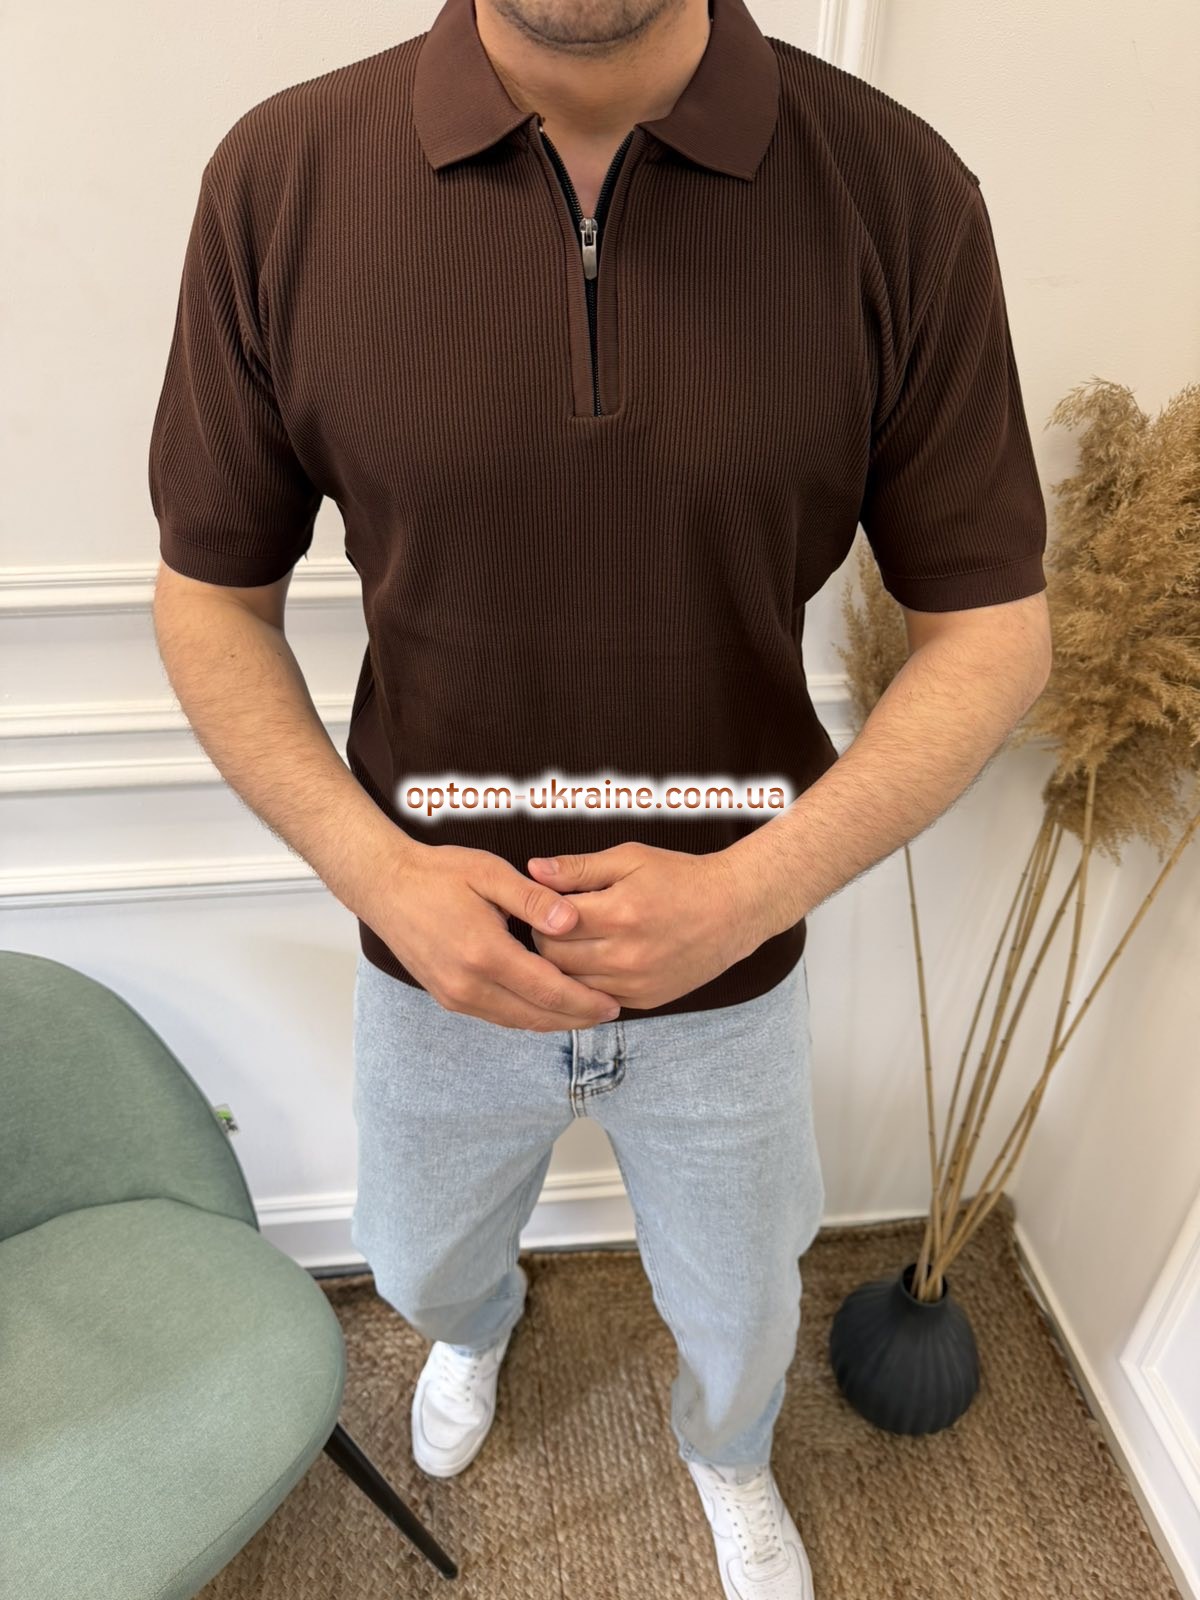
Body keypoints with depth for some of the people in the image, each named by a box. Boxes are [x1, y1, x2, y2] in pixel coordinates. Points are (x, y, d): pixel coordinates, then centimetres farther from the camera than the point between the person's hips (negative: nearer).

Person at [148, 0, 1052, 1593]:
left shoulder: (900, 194, -15)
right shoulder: (282, 176, -13)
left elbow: (993, 629, -9)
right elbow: (211, 599, -5)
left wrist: (744, 891, -22)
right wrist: (377, 872, -19)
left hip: (731, 971, 0)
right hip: (443, 959, 1)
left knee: (741, 1310, 28)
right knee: (426, 1266, 32)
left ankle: (730, 1459, 68)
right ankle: (477, 1333, 73)